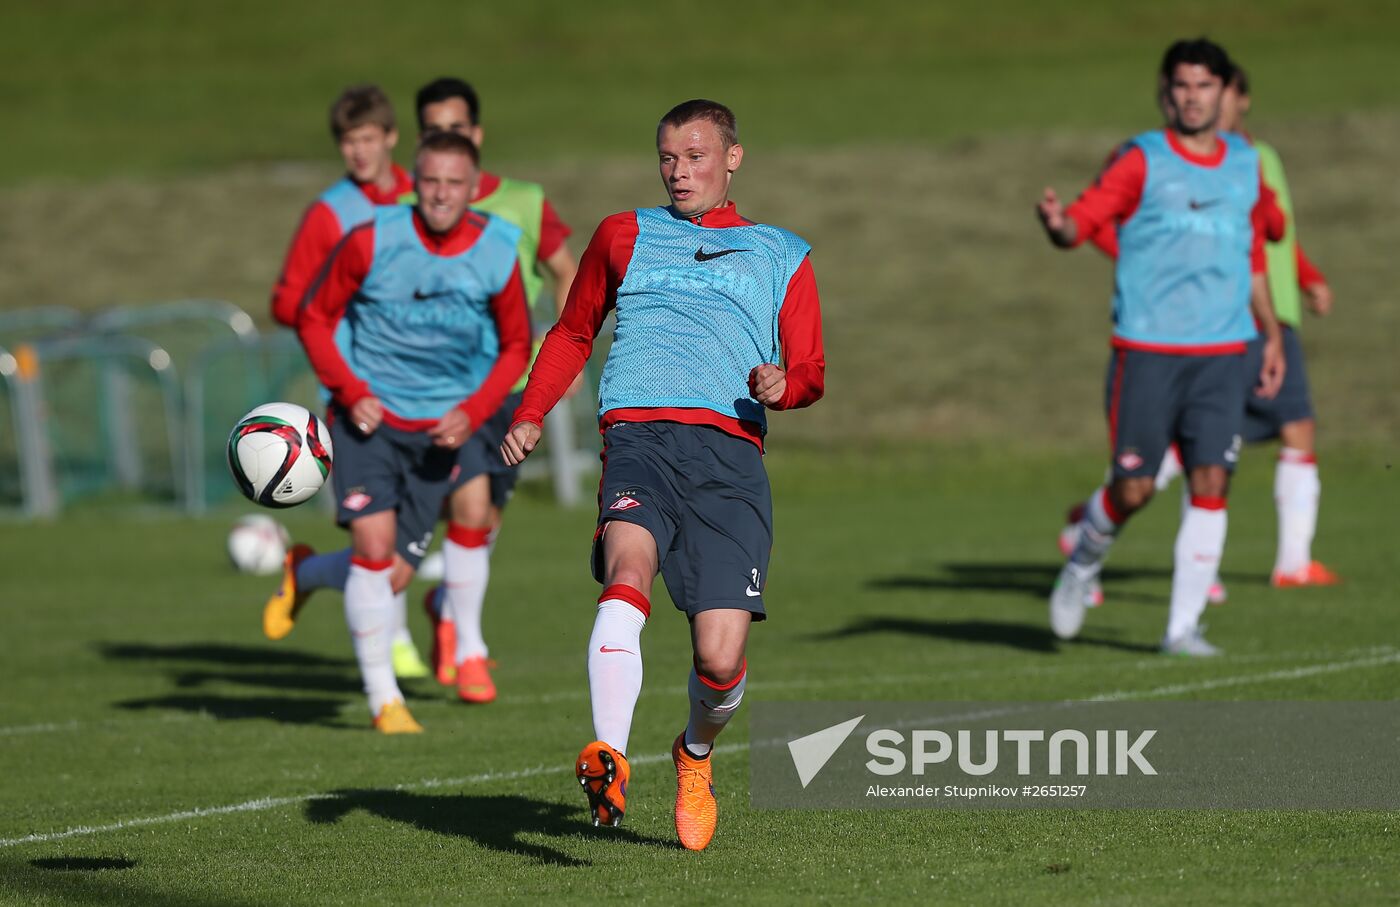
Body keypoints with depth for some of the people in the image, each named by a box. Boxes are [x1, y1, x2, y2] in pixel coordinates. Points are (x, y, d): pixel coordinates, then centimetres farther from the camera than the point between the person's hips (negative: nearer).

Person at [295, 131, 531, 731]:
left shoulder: (498, 255, -5)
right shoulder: (372, 242, -11)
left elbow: (515, 348, 8)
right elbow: (314, 319, 0)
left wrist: (473, 413, -6)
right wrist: (351, 392, -11)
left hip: (439, 427, 2)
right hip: (368, 414, -2)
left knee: (393, 574, -1)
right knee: (374, 545, -14)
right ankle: (383, 699, -2)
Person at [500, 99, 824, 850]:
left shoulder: (781, 257, 23)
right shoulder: (624, 237, 25)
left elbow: (810, 374, 19)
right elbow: (573, 333, 33)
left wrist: (781, 386, -5)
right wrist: (530, 415, 17)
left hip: (730, 452, 0)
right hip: (639, 434, 0)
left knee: (720, 659, -11)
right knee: (628, 565, -33)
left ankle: (696, 753, 24)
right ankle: (608, 763, -46)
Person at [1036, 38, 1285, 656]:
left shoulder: (1245, 166, 12)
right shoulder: (1141, 161, -2)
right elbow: (1085, 219, -13)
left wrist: (1272, 335, 21)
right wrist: (1058, 225, -37)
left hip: (1221, 354, 3)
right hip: (1146, 350, -3)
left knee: (1211, 483, -7)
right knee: (1134, 488, -4)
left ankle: (1183, 627, 0)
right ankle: (1083, 564, 28)